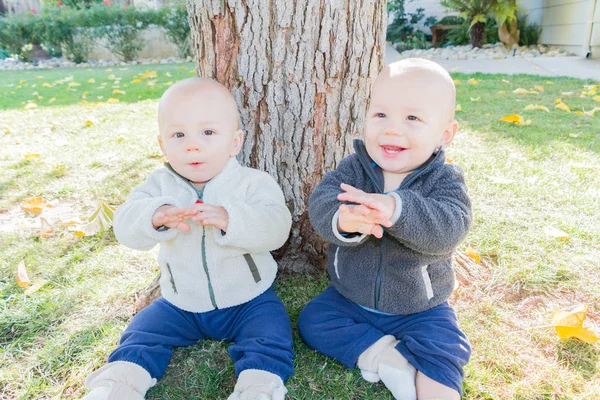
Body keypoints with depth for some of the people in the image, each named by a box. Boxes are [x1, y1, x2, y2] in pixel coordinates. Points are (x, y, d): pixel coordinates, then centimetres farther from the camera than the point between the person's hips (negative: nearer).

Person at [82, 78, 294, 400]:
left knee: (271, 335, -19)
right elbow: (125, 228, -21)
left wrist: (230, 219, -49)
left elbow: (275, 228, -30)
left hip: (247, 301, -2)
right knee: (142, 332, 4)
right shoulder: (160, 185, -8)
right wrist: (156, 216, -45)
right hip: (181, 304, 3)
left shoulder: (253, 184, -16)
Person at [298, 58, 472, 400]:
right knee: (312, 321, -8)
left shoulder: (445, 180, -16)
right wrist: (343, 219, -52)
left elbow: (449, 228, -34)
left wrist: (396, 209, -53)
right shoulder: (354, 167, -12)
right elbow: (320, 203, -28)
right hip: (349, 298, 3)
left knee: (442, 349, -22)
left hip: (420, 310, -2)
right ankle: (382, 355, -9)